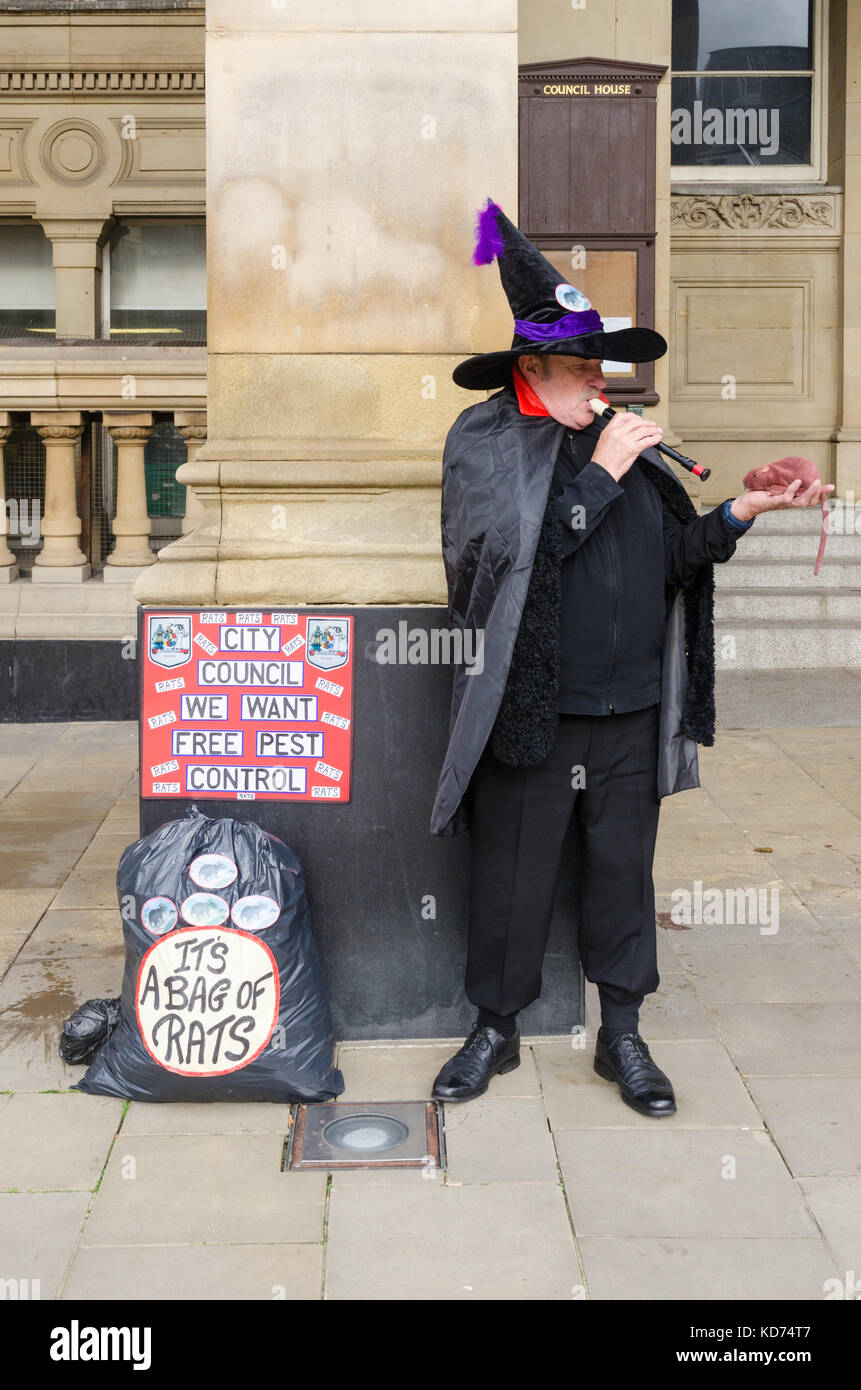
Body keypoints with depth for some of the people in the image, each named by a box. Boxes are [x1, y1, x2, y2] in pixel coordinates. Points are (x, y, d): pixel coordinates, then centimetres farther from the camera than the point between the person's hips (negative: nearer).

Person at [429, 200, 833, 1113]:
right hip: (530, 713, -4)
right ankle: (495, 1031, 27)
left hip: (632, 716, 4)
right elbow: (504, 551, -18)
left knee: (621, 874, 13)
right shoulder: (484, 441, -3)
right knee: (510, 880, 7)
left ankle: (622, 1037, 28)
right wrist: (601, 475, -16)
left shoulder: (626, 439, 11)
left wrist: (745, 512, -1)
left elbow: (677, 557, 14)